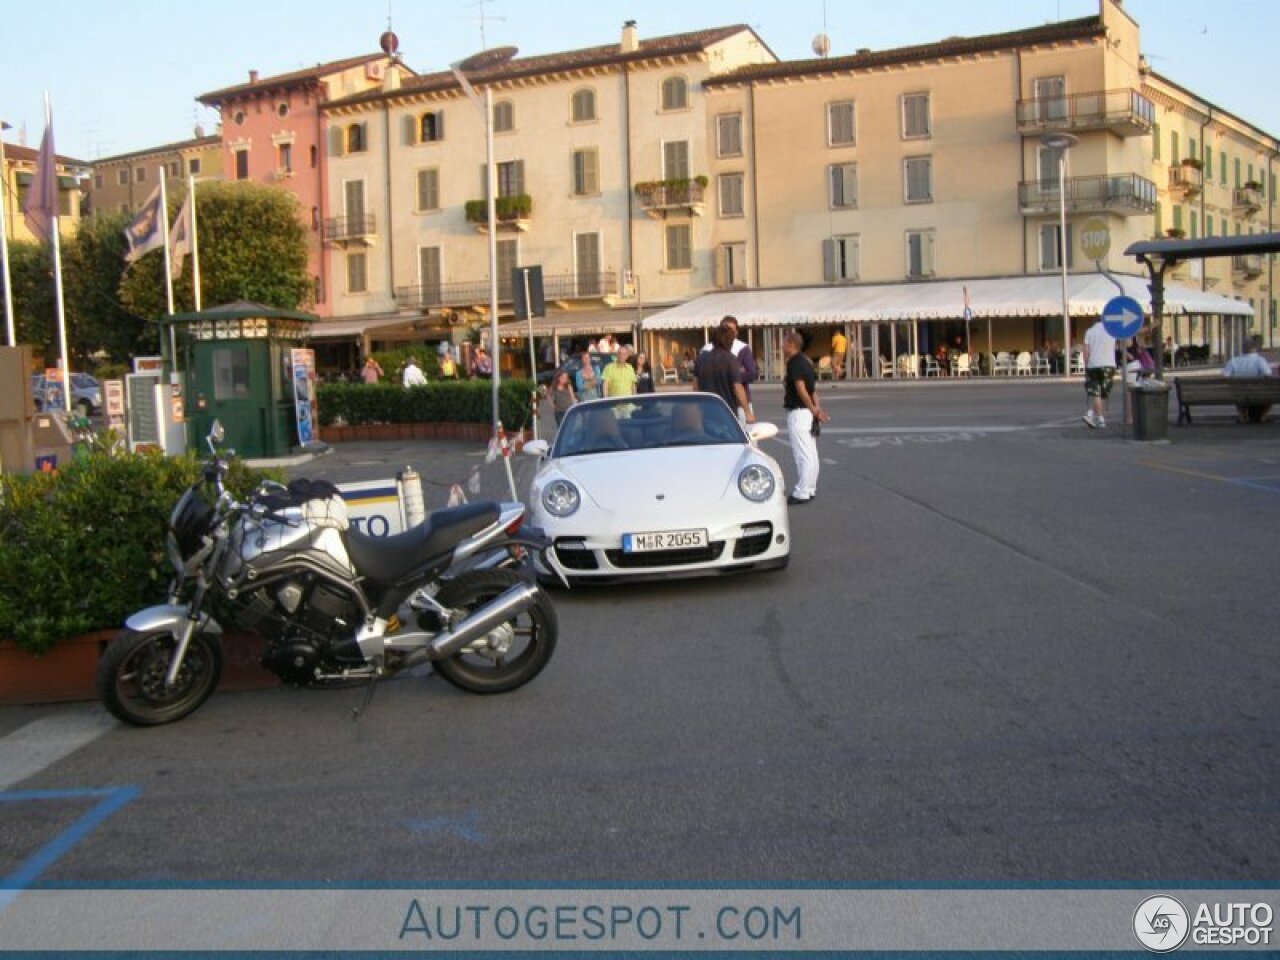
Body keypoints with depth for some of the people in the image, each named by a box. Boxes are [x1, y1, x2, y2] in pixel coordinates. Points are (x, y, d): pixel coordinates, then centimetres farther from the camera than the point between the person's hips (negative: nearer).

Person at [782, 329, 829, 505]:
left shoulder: (794, 363, -15)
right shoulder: (805, 361, 15)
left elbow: (800, 388, -21)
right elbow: (812, 388, 12)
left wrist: (813, 409, -14)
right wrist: (816, 407, 1)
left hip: (798, 412, -10)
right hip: (807, 412, 10)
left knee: (803, 454, -9)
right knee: (810, 453, 13)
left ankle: (801, 493, -7)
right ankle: (810, 489, 21)